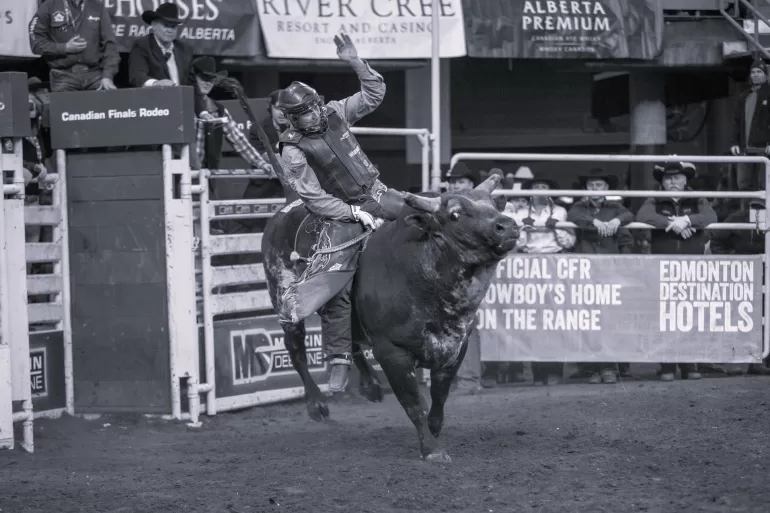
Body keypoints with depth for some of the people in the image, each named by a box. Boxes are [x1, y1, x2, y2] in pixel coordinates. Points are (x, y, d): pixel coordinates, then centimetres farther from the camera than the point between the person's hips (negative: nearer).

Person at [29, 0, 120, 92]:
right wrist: (64, 48, -11)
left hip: (95, 74, 1)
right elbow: (36, 43, 1)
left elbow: (109, 45, 3)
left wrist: (107, 76, -9)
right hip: (63, 76, -1)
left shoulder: (99, 7, 7)